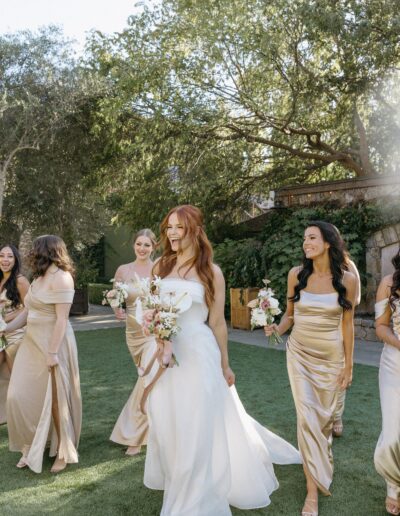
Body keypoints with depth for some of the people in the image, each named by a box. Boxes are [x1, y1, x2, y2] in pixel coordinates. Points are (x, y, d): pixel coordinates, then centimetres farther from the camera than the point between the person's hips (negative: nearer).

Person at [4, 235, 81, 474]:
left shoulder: (61, 277, -15)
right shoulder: (39, 277, 13)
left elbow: (62, 319, -20)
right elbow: (27, 312, 18)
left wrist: (52, 352, -22)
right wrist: (7, 329, 11)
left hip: (53, 344, -8)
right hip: (31, 343, 8)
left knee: (56, 398, 3)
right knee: (20, 396, 6)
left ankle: (63, 453, 21)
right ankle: (30, 447, 22)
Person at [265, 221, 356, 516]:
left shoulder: (347, 279, -9)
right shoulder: (297, 274, -6)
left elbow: (347, 324, -3)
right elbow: (290, 314, 5)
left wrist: (348, 366, 0)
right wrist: (276, 329, -16)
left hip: (331, 357, 0)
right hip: (300, 354, 0)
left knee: (325, 415, 12)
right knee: (307, 417, -3)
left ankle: (320, 466, 43)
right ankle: (313, 491, 8)